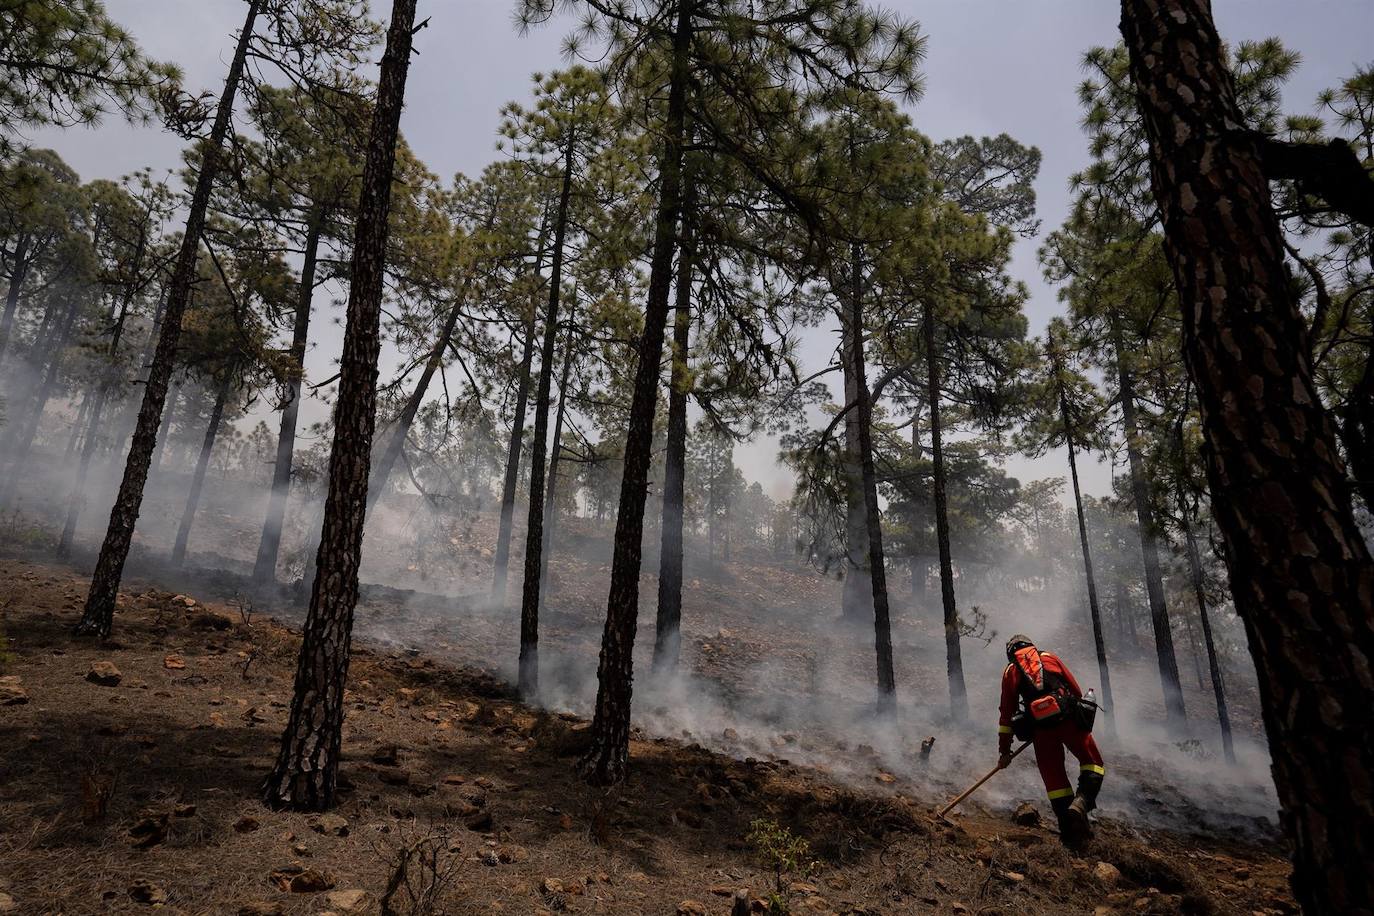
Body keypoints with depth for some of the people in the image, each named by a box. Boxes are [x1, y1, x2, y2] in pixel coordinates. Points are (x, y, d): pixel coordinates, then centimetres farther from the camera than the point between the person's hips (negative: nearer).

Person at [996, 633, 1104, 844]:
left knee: (1054, 777, 12)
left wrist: (1004, 751, 19)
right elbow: (1076, 690, 21)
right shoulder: (1050, 658, 23)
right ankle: (1082, 801, -10)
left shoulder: (1010, 671, 19)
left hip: (1041, 727, 0)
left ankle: (1070, 828, 8)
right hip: (1069, 718, 0)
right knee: (1093, 763, 14)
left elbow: (1007, 713, 15)